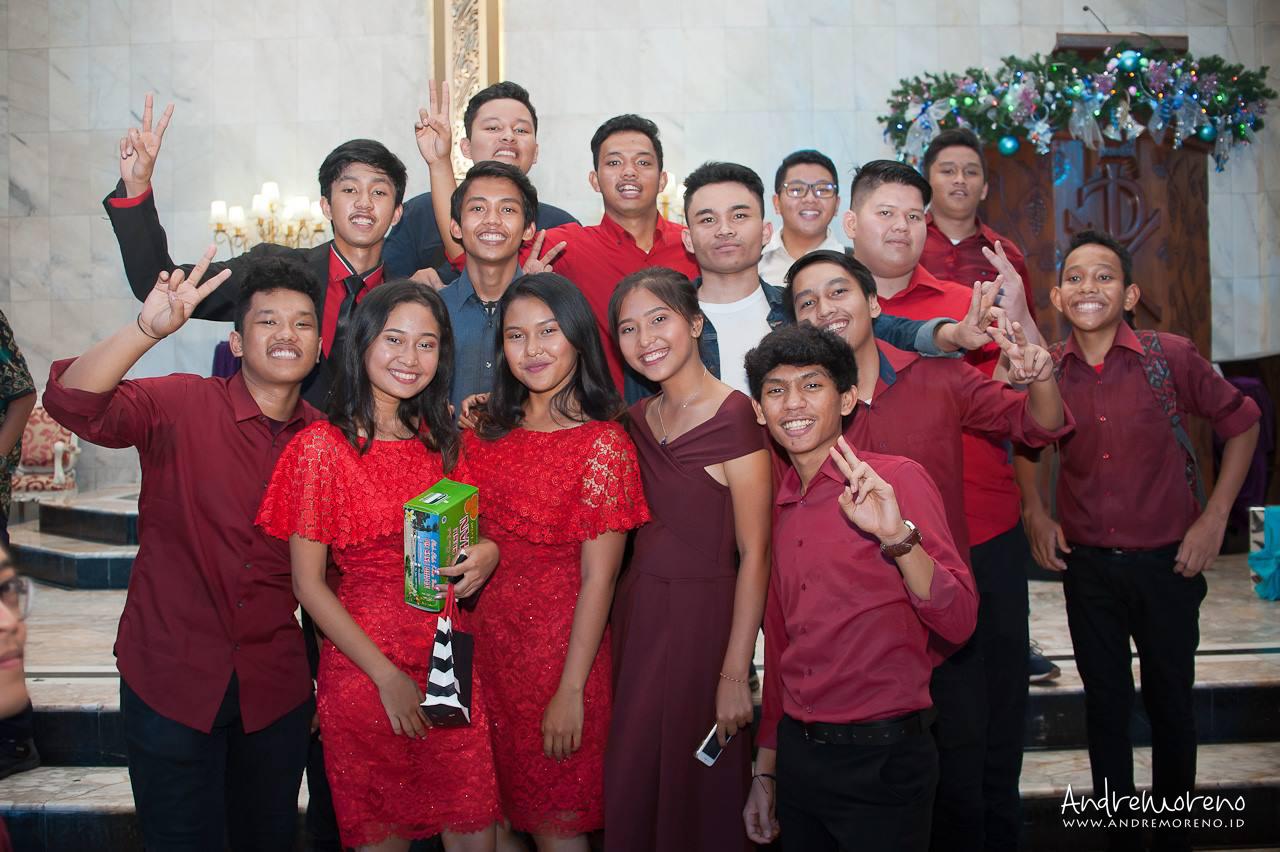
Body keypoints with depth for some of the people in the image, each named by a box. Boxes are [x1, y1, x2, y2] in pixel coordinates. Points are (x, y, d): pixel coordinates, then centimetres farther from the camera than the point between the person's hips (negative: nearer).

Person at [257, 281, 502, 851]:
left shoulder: (441, 438, 7)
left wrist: (487, 554, -8)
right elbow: (308, 583, -8)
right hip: (364, 670, -4)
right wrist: (387, 676, -12)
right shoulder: (323, 446, -8)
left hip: (449, 661, 4)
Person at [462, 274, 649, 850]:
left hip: (559, 648, -5)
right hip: (485, 641, 5)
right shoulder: (487, 434, 5)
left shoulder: (603, 444, -12)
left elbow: (597, 579, -14)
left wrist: (571, 690, -16)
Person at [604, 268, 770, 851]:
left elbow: (754, 555, -15)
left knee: (700, 795, 7)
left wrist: (734, 674, -18)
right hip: (636, 616, 7)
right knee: (631, 793, 16)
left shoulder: (734, 415, -13)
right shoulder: (637, 420, 8)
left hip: (705, 619, -7)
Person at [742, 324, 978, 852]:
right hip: (797, 753, 6)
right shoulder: (780, 506, 7)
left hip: (882, 760, -5)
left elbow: (959, 624, -17)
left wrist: (897, 537, -32)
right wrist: (765, 772, 16)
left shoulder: (896, 481, -10)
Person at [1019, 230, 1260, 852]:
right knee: (1105, 704, 13)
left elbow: (1241, 422, 1)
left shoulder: (1170, 357, -11)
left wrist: (1215, 517, -4)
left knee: (1170, 702, 13)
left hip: (1167, 562, -1)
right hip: (1086, 564, 2)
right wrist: (1035, 513, 3)